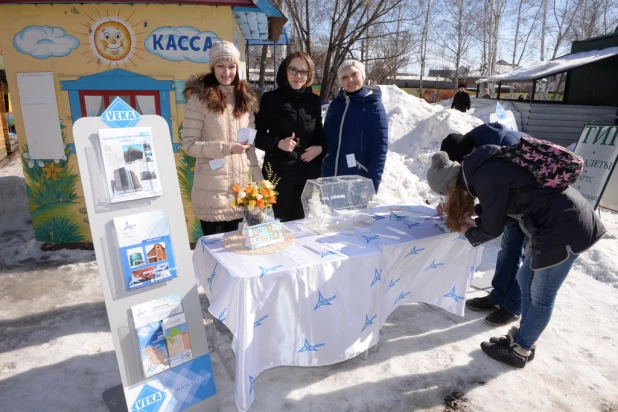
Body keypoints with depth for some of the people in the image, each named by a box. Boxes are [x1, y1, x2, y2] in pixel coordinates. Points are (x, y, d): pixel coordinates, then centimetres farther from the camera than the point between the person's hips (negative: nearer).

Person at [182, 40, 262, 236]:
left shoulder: (246, 97, 11)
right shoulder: (199, 98, -5)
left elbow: (250, 144, 12)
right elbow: (189, 144, -9)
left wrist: (258, 179, 7)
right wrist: (226, 148, -18)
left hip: (241, 185, 4)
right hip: (211, 190, -4)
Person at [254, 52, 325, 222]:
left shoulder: (314, 100, 9)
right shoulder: (271, 98, -3)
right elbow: (257, 135, -3)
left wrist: (320, 148, -3)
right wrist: (278, 143, -20)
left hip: (309, 172, 4)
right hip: (280, 173, -3)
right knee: (285, 221, 1)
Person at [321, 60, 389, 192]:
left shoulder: (374, 107, -7)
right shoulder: (335, 104, 6)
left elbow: (380, 149, -9)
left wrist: (372, 185, -15)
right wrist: (324, 175, 7)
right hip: (330, 178, 5)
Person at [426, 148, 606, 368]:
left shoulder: (486, 178, -24)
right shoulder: (485, 167, 4)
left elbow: (493, 229, -12)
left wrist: (469, 234, 7)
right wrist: (477, 222, 10)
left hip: (566, 227, -10)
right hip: (558, 221, 10)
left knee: (541, 296, 5)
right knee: (525, 279, 19)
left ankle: (520, 351, 22)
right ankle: (523, 338, 34)